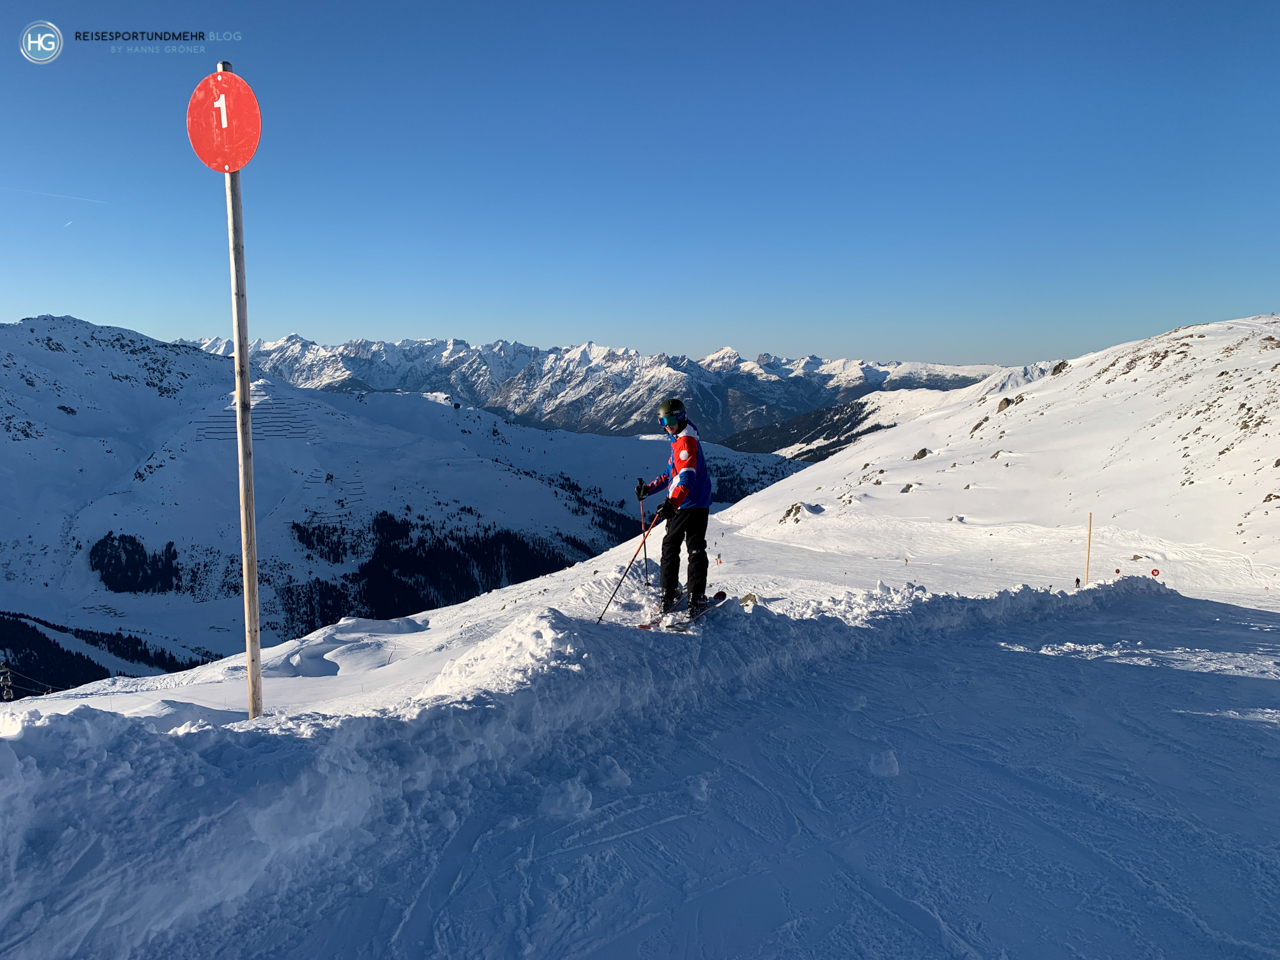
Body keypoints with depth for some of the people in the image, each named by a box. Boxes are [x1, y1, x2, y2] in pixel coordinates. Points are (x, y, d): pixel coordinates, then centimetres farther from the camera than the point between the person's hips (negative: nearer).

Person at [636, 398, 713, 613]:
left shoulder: (686, 442, -16)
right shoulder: (678, 441, 17)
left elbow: (687, 477, -29)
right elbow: (671, 474, 24)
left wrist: (672, 502, -40)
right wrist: (649, 488, 16)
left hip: (692, 505, -10)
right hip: (680, 505, 10)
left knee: (695, 550, -4)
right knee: (669, 547, 10)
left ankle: (697, 595, 2)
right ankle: (668, 594, 13)